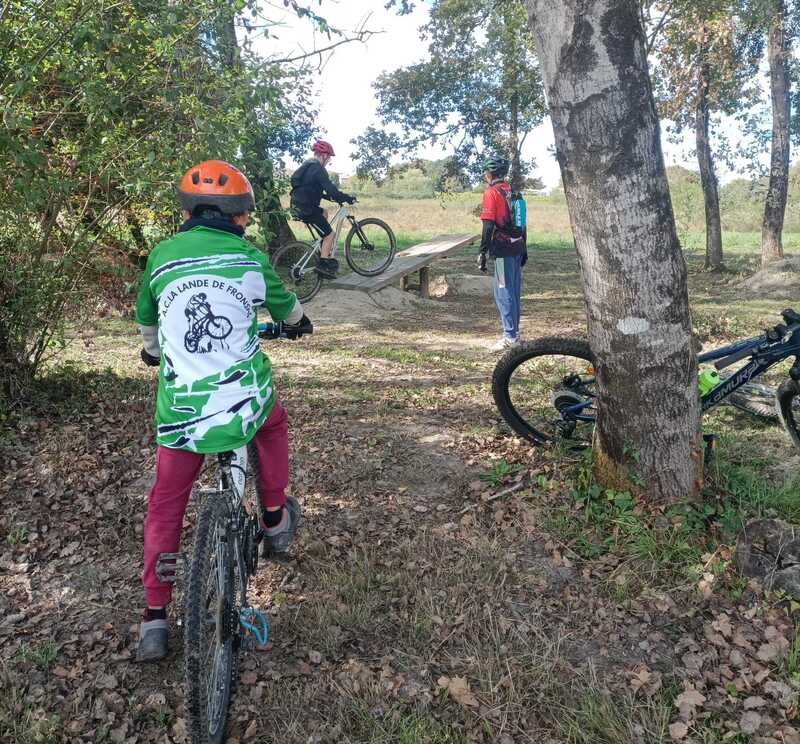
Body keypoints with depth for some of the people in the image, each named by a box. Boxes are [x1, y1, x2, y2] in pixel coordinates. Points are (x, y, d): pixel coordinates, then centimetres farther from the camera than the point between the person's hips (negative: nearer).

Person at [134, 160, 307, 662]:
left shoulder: (161, 256, 6)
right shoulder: (250, 258, 2)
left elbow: (146, 322, 23)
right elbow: (285, 308, 22)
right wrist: (300, 318, 46)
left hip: (181, 410, 1)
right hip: (245, 399, -1)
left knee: (166, 506, 18)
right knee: (273, 421, 34)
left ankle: (155, 620, 22)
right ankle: (276, 519, 40)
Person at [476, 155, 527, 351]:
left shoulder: (491, 193, -10)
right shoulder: (513, 192, 14)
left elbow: (488, 226, -16)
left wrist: (482, 252, -14)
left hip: (502, 250, -8)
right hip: (517, 247, 8)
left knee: (503, 292, -5)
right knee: (513, 291, 14)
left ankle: (510, 337, -5)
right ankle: (514, 332, 21)